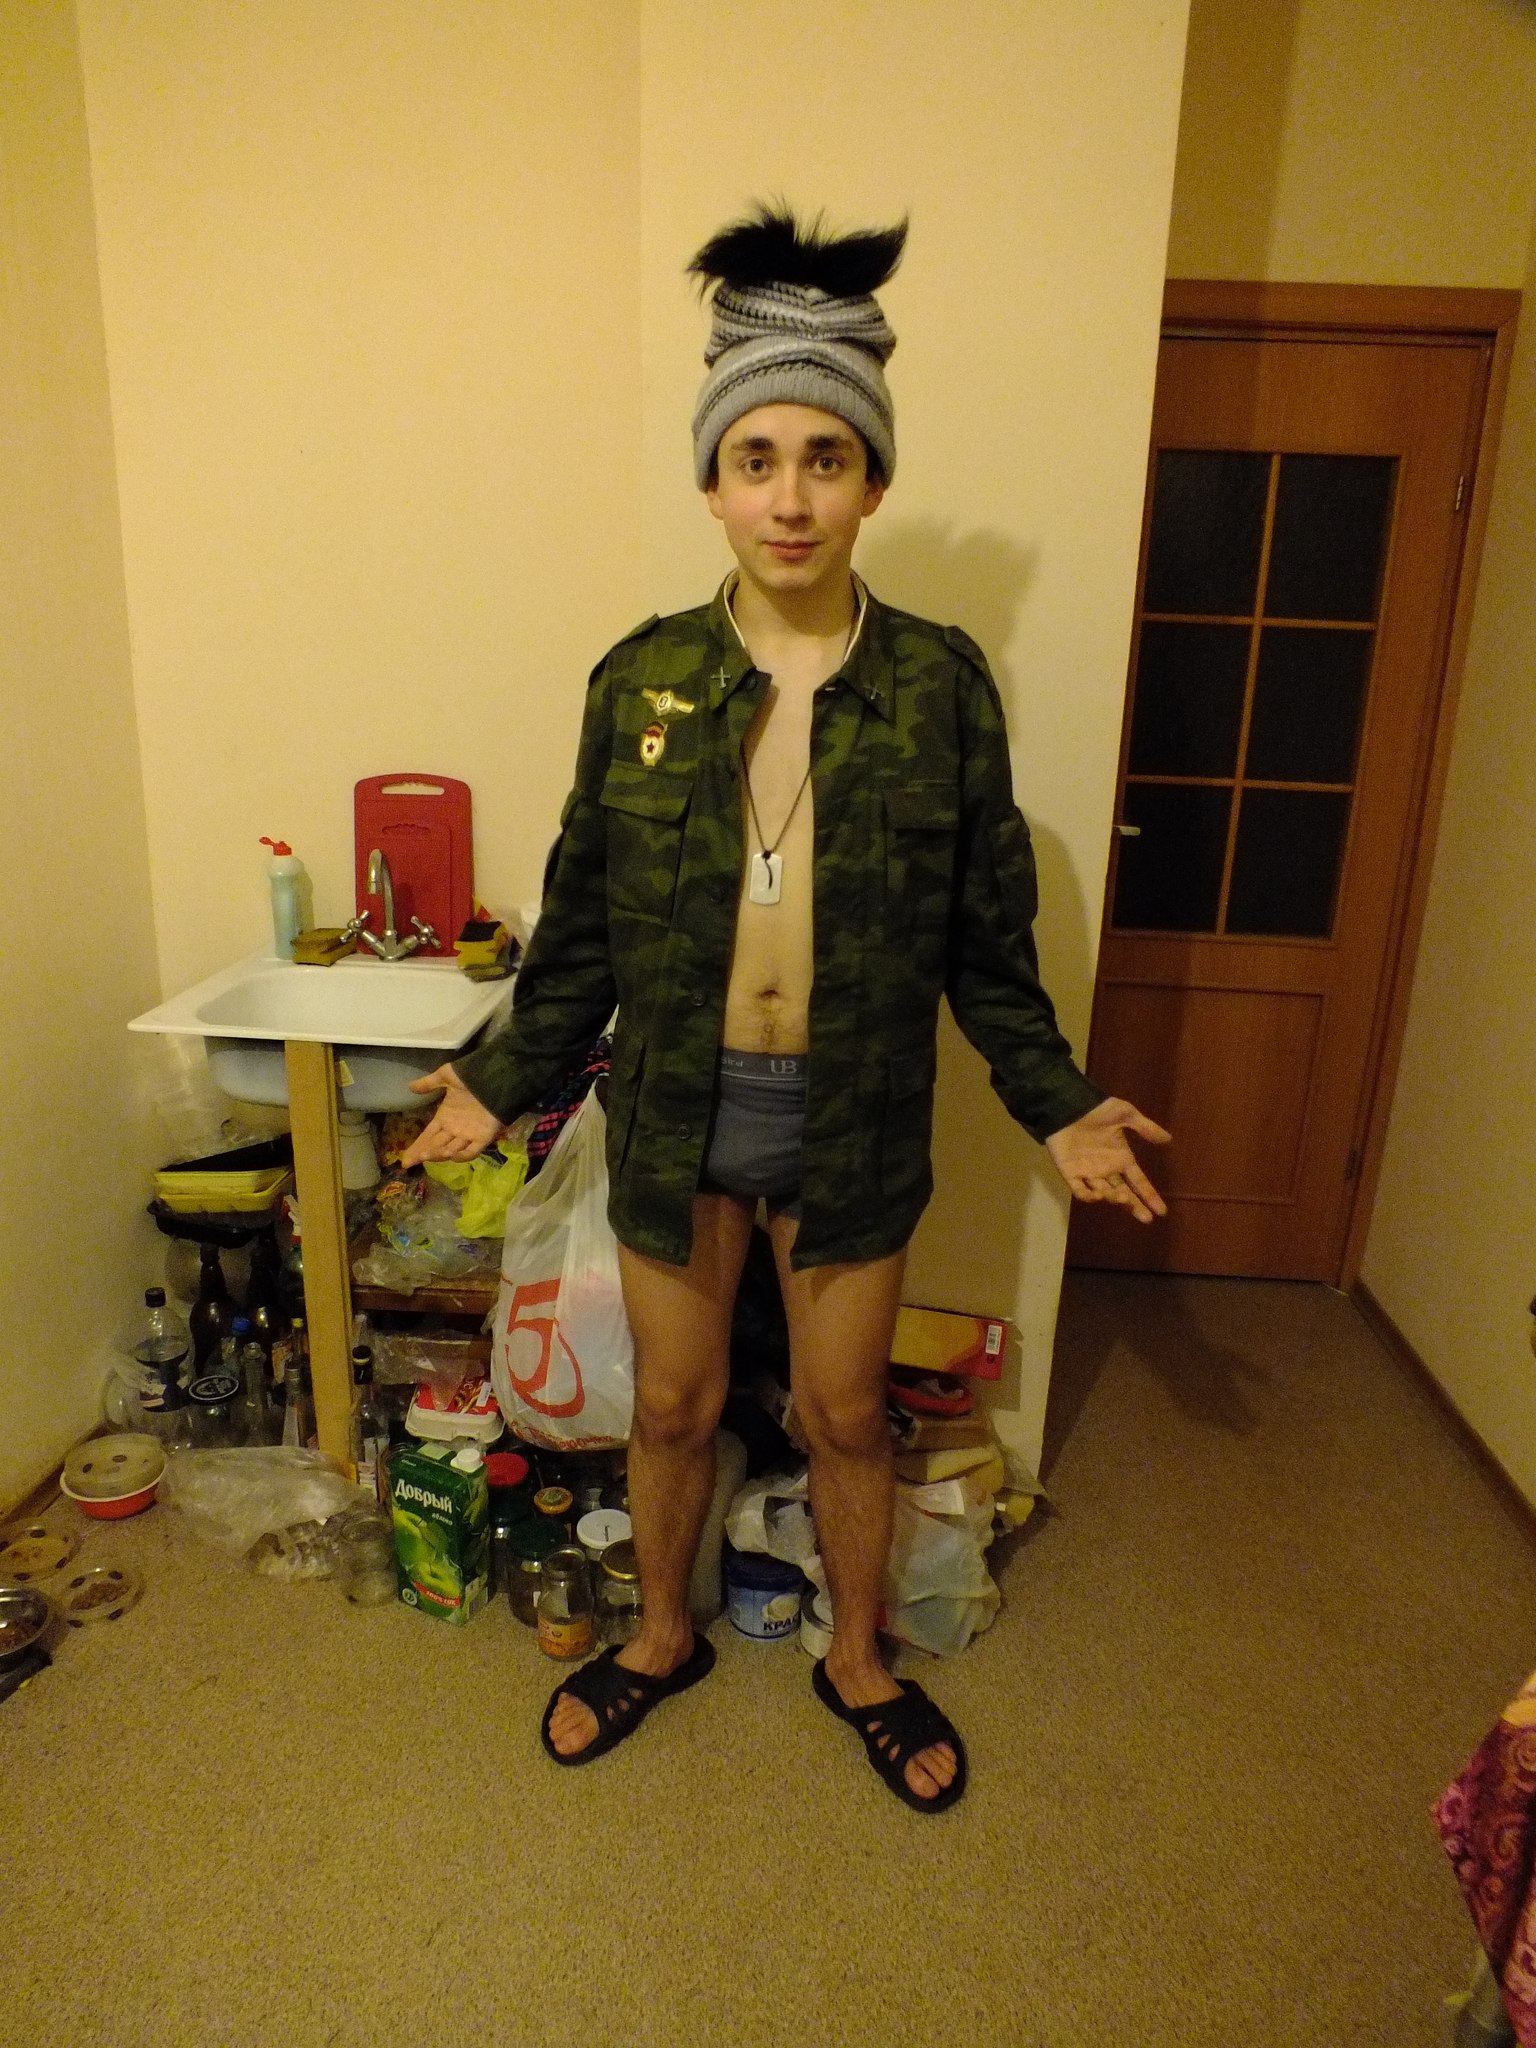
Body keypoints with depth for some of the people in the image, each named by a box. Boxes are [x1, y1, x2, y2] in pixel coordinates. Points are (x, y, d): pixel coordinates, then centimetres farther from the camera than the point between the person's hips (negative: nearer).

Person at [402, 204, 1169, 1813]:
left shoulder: (941, 685, -6)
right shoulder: (642, 678, -4)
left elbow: (986, 936, -1)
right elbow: (584, 922, 2)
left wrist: (1058, 1106, -3)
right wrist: (501, 1079, 0)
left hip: (853, 1119, -1)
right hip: (674, 1110, 1)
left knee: (846, 1413, 17)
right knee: (673, 1404, 18)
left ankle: (856, 1661, 45)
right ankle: (662, 1637, 47)